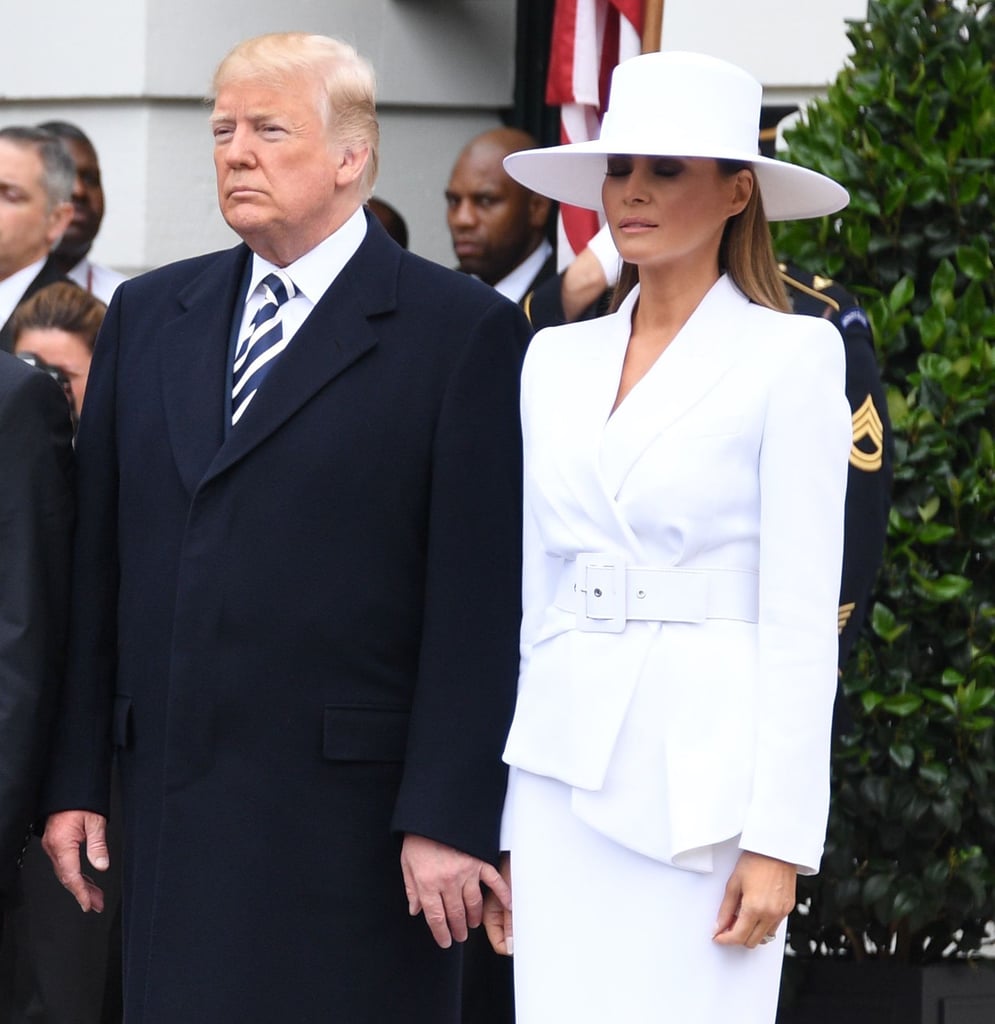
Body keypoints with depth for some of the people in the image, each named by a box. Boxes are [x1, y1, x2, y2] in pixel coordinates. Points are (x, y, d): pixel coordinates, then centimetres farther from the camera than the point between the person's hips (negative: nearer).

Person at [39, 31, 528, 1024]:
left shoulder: (465, 333, -2)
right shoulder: (147, 316, 14)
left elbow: (477, 603, -7)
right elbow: (97, 566, 14)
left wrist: (448, 819, -13)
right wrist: (74, 781, 8)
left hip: (352, 815, -5)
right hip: (174, 810, 5)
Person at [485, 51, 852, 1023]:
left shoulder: (791, 355, -3)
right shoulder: (555, 360, 13)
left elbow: (801, 621, -7)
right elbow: (533, 595, 15)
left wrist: (778, 840, -13)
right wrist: (501, 823, 11)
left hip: (704, 770, -5)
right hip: (564, 768, 5)